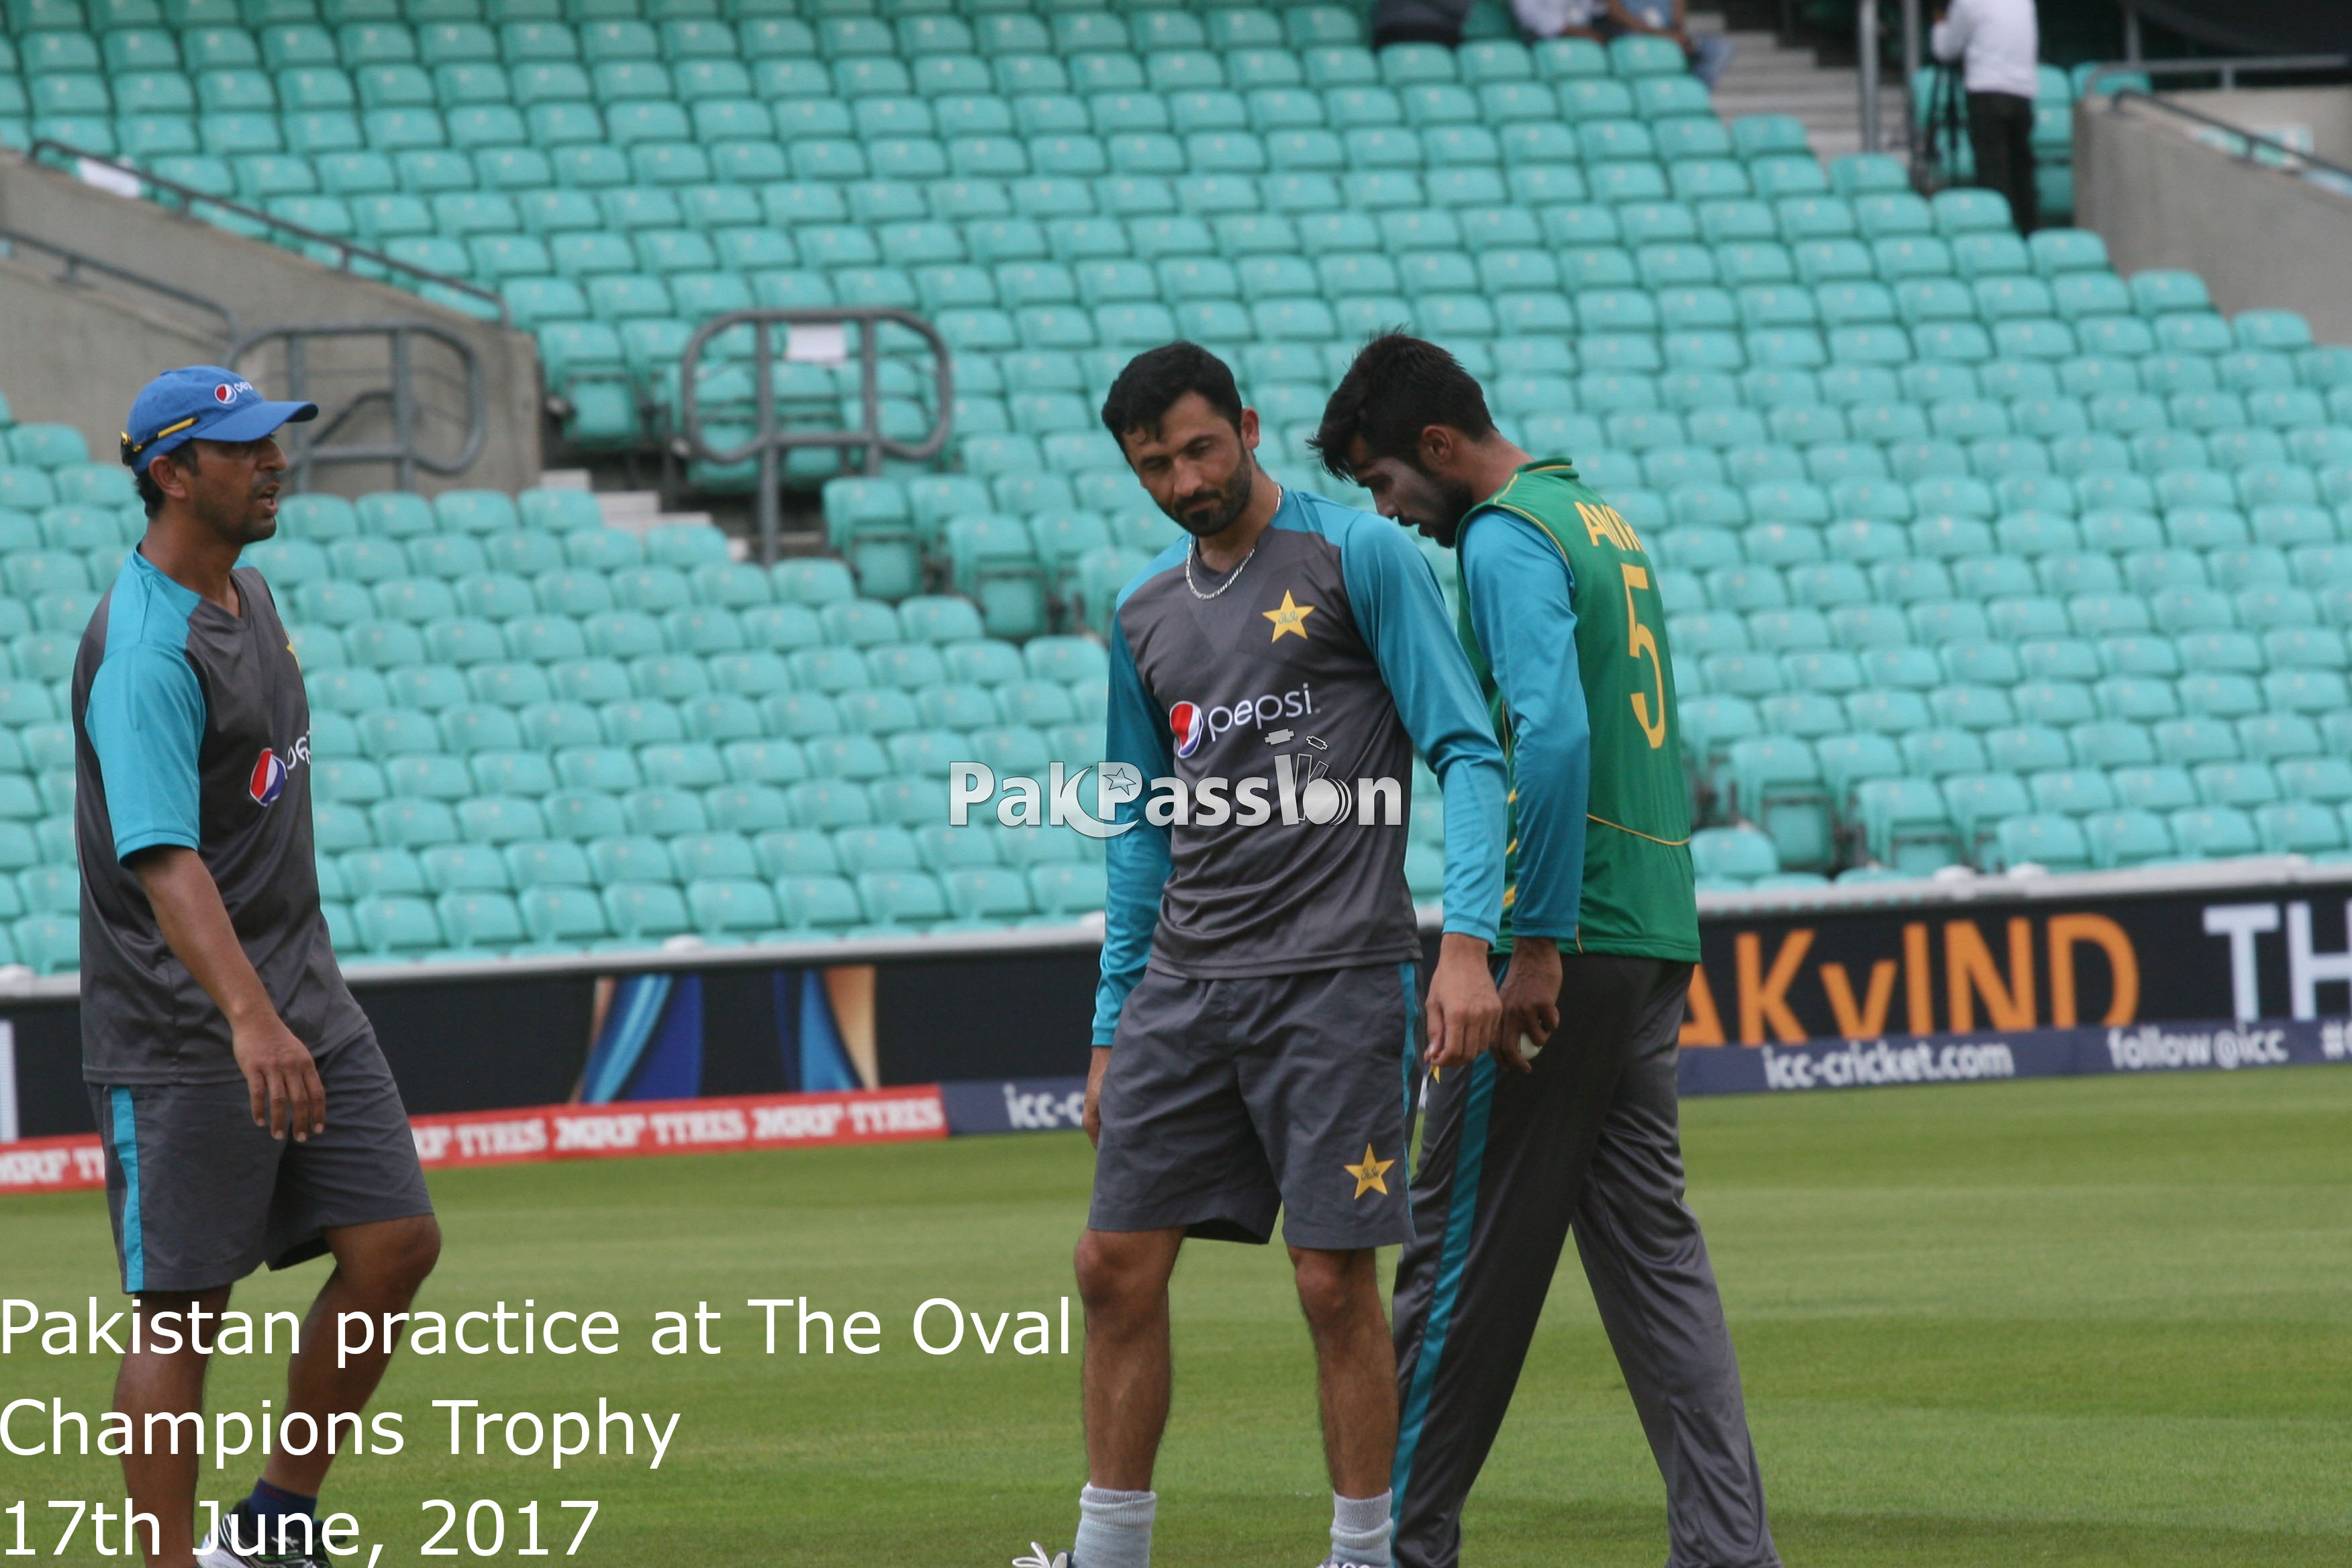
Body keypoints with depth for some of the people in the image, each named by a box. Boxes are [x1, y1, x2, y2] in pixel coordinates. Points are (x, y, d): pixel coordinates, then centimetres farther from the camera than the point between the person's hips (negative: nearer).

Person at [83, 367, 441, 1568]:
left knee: (394, 1243, 3)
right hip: (183, 1038, -9)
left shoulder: (247, 593, 11)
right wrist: (248, 1017, -45)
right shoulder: (146, 651, -20)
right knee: (180, 1314, -3)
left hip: (303, 1001, 9)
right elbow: (163, 859, -33)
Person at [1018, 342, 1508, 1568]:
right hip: (1183, 985, 6)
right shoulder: (1146, 614, 16)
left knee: (1334, 1281, -6)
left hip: (1335, 980, -6)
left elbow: (1466, 755, -7)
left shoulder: (1361, 558, -3)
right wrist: (1115, 1024, 17)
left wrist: (1466, 943, -19)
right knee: (1115, 1268, 4)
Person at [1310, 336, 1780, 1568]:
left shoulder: (1506, 542, -10)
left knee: (1463, 1248, -1)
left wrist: (1536, 947, -24)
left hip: (1567, 943, -9)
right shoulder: (1603, 522, 18)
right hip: (1656, 935, 9)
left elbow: (1553, 735, -23)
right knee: (1651, 1246, 7)